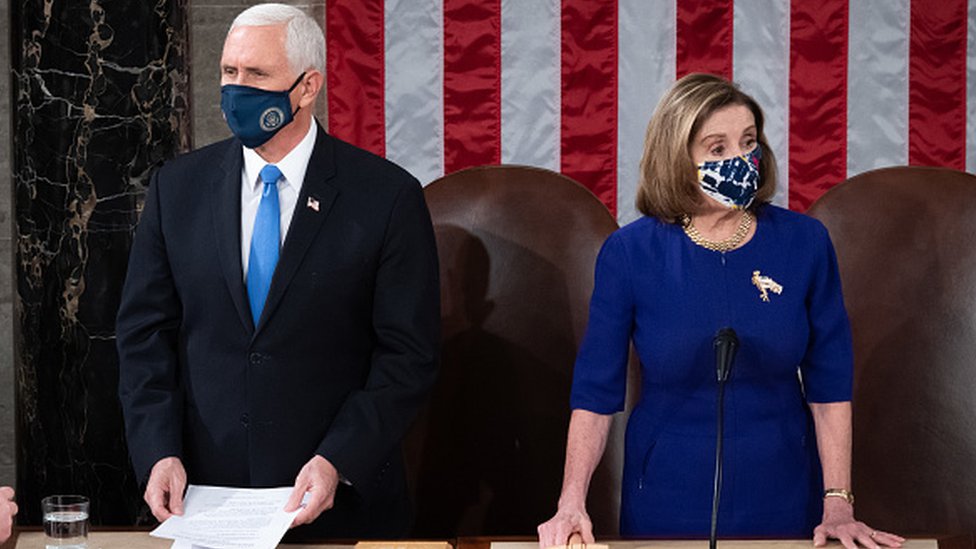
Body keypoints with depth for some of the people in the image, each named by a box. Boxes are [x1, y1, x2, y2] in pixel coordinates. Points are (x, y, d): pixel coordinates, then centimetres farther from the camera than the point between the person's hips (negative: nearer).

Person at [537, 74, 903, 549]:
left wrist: (838, 505, -7)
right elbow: (595, 391, -6)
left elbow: (829, 384, -2)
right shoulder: (629, 252, -9)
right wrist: (571, 505, -16)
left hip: (782, 494, 1)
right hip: (667, 500, -1)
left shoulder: (804, 243, -7)